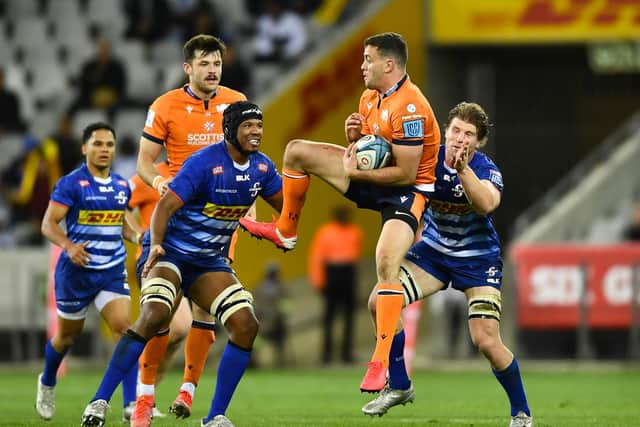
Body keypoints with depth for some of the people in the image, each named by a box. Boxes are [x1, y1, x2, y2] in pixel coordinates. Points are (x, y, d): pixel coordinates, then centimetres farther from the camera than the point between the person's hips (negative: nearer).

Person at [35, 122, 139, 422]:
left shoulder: (122, 186, 8)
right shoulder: (71, 184, -10)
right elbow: (49, 224, -13)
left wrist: (139, 237, 2)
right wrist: (69, 246, -31)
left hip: (113, 271, 4)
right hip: (76, 271, -3)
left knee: (123, 328, -16)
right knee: (67, 335, 12)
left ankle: (131, 403, -19)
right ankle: (47, 383, 43)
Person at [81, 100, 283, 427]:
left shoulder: (261, 167, 2)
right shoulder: (205, 162, -19)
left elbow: (287, 205, 15)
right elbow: (166, 205, -23)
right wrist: (155, 244, -39)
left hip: (210, 261, 7)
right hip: (170, 250, -7)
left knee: (245, 326, -9)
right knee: (154, 316, -30)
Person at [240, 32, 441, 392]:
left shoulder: (409, 108, -25)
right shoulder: (371, 96, 4)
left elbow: (406, 173, -26)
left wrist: (356, 172, -19)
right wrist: (354, 135, -7)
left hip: (407, 191, -9)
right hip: (372, 177, 9)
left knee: (387, 264, -29)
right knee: (297, 151, 5)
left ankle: (381, 362, -28)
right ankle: (286, 232, 23)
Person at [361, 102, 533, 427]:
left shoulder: (487, 170, -22)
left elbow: (486, 204, -43)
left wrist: (462, 168, -55)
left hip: (478, 259, -4)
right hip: (433, 250, 4)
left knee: (486, 342, -15)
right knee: (379, 303, -14)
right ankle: (399, 386, 5)